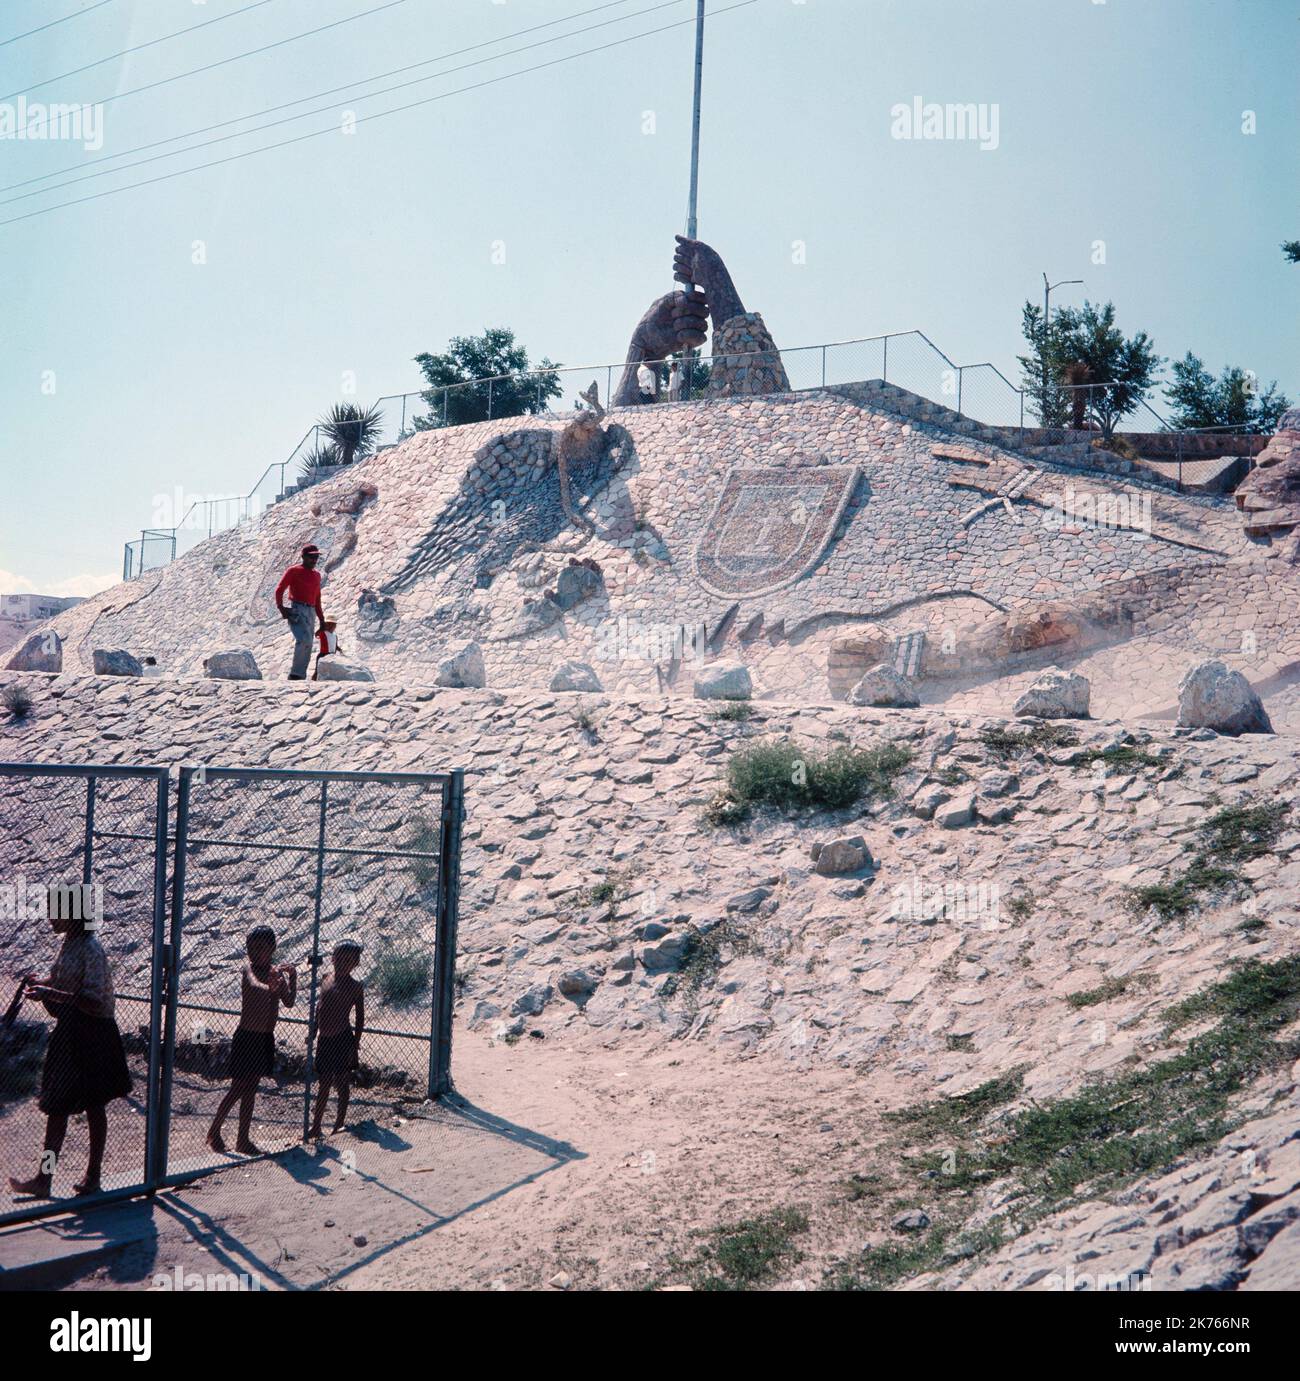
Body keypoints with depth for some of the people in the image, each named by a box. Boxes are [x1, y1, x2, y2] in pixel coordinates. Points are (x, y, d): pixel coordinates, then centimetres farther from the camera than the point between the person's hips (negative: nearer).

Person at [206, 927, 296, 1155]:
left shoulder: (276, 972, 7)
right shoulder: (249, 969, -12)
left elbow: (289, 1001, 1)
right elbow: (255, 987, -35)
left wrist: (293, 978, -13)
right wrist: (270, 988, -57)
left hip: (265, 1038, 6)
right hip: (247, 1037, -6)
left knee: (250, 1090, 12)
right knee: (238, 1089, 0)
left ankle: (243, 1139, 18)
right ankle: (214, 1131, 16)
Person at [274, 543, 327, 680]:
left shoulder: (317, 575, 20)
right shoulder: (294, 571, 1)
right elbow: (279, 589, -3)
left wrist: (321, 618, 23)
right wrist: (281, 608, -15)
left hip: (311, 612, 7)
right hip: (297, 610, -7)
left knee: (307, 646, 4)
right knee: (304, 639, -26)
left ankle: (301, 675, 9)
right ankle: (296, 673, -24)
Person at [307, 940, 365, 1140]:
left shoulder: (355, 986, -7)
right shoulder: (328, 980, 6)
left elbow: (360, 1018, -4)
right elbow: (321, 1009, 15)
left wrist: (355, 1043, -7)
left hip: (342, 1040, -5)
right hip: (325, 1039, 5)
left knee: (342, 1083, 4)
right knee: (323, 1083, 10)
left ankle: (340, 1123, 16)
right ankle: (316, 1126, 17)